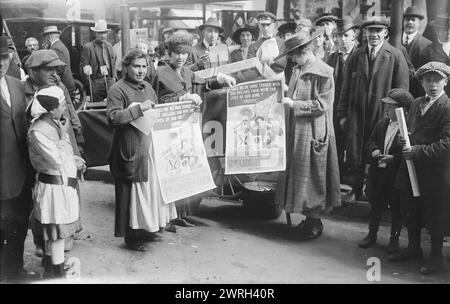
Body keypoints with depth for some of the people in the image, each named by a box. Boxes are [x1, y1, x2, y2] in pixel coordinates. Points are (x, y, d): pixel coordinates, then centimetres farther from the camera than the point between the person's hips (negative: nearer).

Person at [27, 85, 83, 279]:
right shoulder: (38, 131, -22)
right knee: (58, 232, 1)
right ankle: (58, 274, 14)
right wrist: (63, 135, -18)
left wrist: (73, 159, 6)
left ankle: (50, 266, 35)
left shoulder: (54, 123, 5)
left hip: (63, 183, 9)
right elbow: (56, 160, -24)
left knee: (53, 231, 20)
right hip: (54, 187, -9)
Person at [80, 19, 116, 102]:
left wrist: (114, 77, 9)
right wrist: (89, 84, -10)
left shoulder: (109, 46, 16)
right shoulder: (88, 47, -4)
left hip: (110, 80, 5)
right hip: (96, 82, -5)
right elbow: (83, 67, -6)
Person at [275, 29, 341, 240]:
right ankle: (309, 217, 20)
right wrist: (286, 100, 1)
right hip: (296, 131, 8)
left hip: (314, 132, -7)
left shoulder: (323, 73, -12)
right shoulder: (297, 70, 11)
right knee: (299, 173, 10)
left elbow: (322, 104, -16)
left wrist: (294, 104, -18)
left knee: (313, 175, 0)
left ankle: (316, 222, 11)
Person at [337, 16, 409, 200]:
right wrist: (342, 114, 5)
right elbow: (346, 88, 10)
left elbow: (402, 91, -2)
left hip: (383, 116, -2)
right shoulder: (355, 57, 8)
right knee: (354, 158, 4)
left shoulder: (396, 57, -1)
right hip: (356, 116, 2)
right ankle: (356, 194, 21)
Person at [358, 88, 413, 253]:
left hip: (396, 175, -6)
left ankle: (394, 238, 24)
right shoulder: (382, 123, 7)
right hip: (378, 173, 6)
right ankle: (372, 234, 31)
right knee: (376, 205, 17)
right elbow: (371, 140, 17)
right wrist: (374, 150, -2)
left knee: (396, 208, 8)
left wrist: (393, 158, -23)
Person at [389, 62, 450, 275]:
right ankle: (413, 248, 34)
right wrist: (404, 141, 0)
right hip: (412, 168, 7)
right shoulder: (416, 104, 11)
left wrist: (417, 151, -20)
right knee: (410, 211, 17)